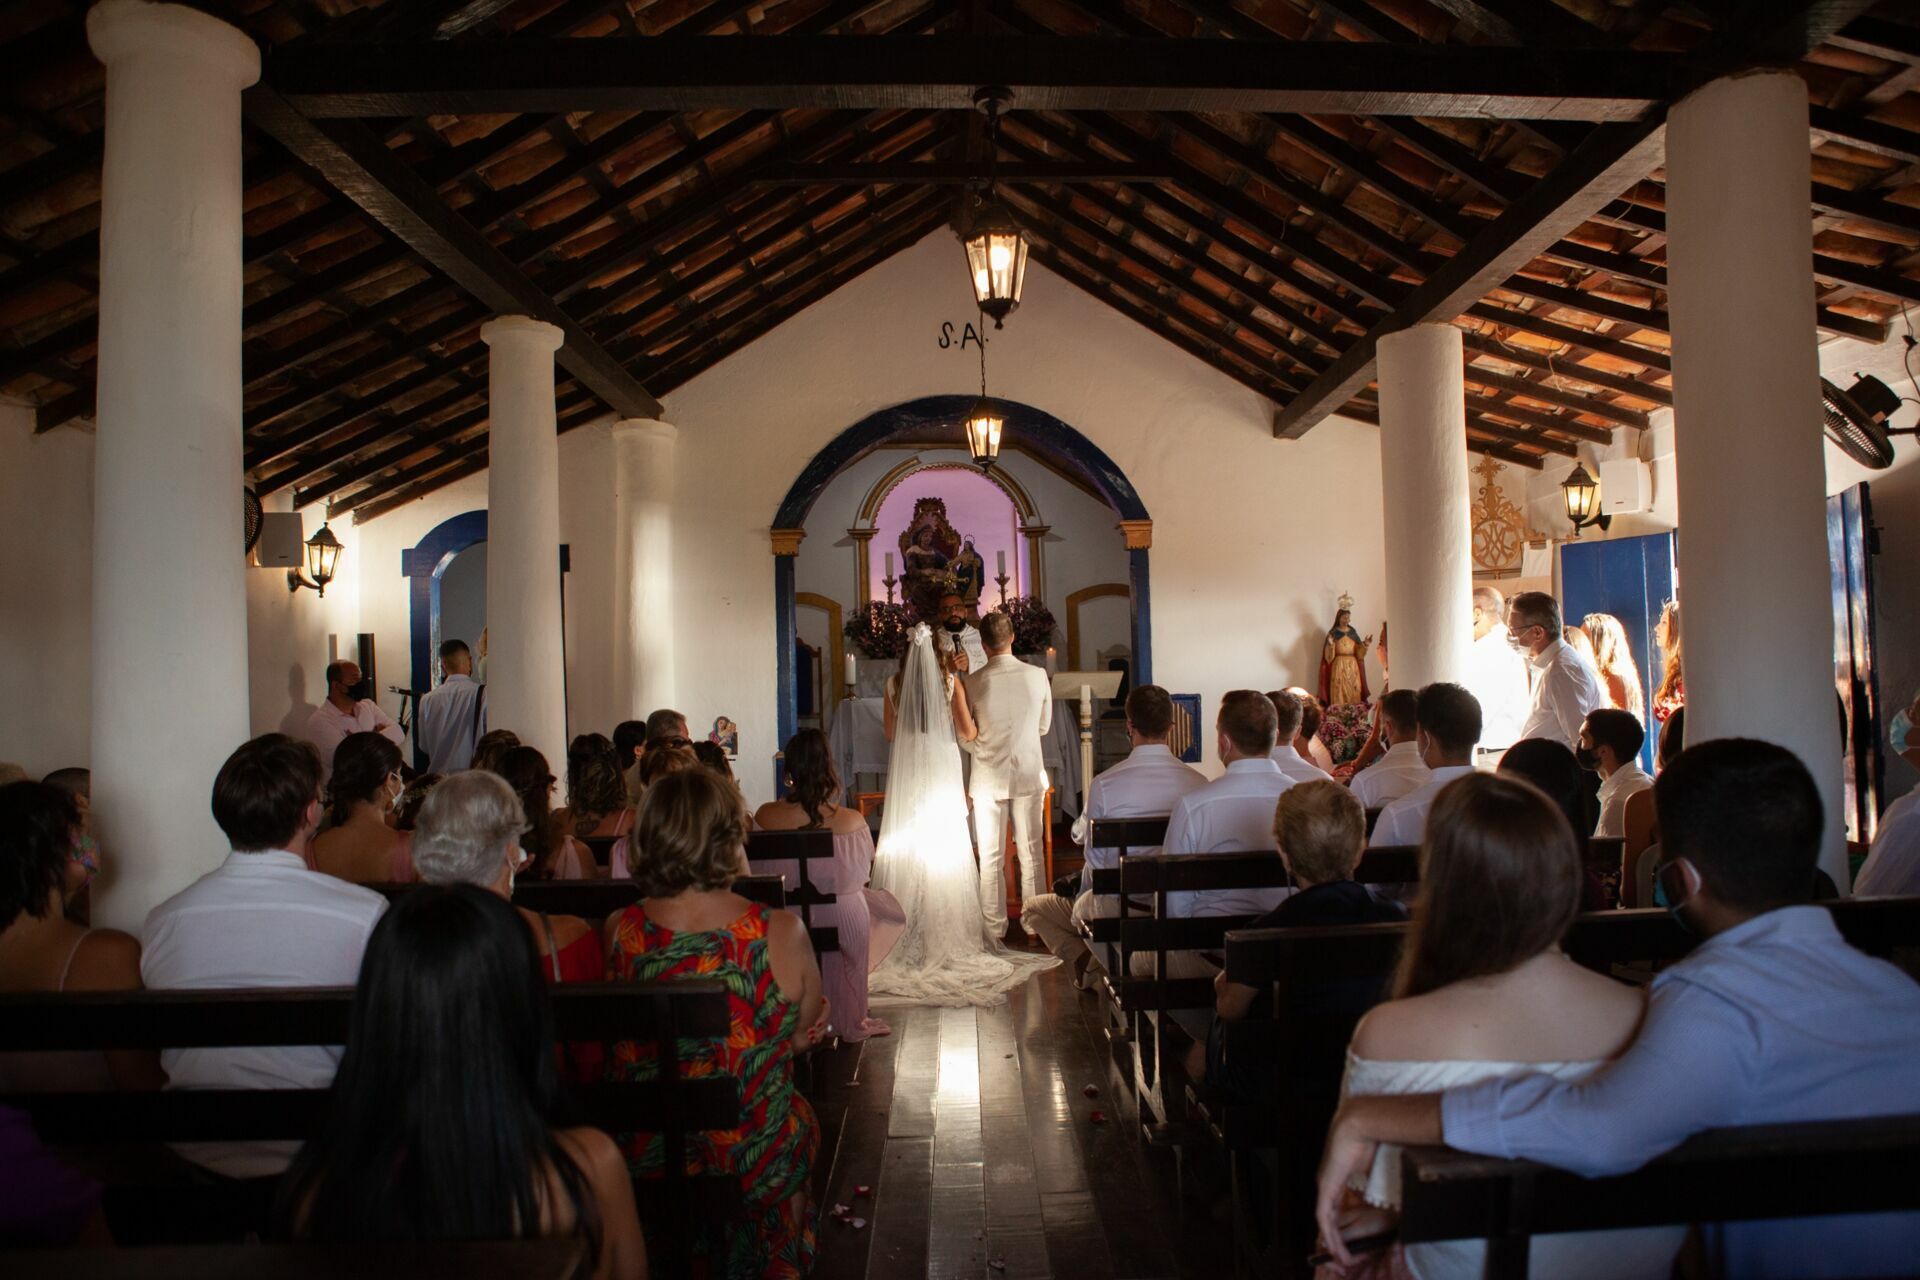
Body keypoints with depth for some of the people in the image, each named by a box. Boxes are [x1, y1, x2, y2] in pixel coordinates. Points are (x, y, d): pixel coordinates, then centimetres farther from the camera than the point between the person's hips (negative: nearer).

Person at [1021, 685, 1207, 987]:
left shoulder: (1104, 785, -15)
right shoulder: (1199, 782, -8)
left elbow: (1091, 852, -3)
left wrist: (1082, 900, 17)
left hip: (1120, 908, -5)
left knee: (1032, 910, 19)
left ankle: (1087, 962, -1)